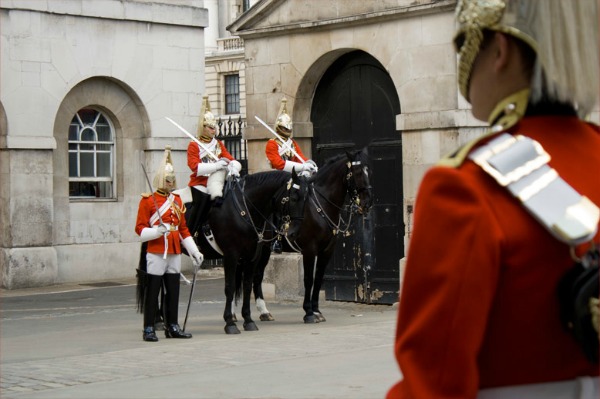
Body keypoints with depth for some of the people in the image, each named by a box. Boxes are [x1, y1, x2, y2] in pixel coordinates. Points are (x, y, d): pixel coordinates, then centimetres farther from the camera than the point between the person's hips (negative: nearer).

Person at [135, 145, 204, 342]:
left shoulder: (177, 200, 13)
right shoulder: (147, 200, -5)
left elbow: (183, 228, 17)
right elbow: (140, 228, -7)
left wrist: (194, 251, 12)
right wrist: (157, 231, -25)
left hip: (175, 254, 6)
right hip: (156, 253, -6)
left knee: (173, 291, 9)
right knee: (153, 291, -2)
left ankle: (172, 327, 17)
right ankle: (149, 329, 3)